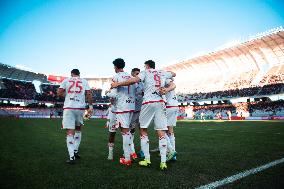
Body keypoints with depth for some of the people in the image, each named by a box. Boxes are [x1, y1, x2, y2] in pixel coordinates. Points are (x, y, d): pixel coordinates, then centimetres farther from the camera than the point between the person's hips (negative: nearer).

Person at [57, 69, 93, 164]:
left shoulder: (66, 80, 10)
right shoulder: (84, 81, 12)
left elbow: (59, 93, 1)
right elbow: (89, 94, 1)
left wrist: (66, 94, 21)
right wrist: (90, 106, 5)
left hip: (68, 108, -2)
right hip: (80, 108, 2)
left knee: (70, 132, -2)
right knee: (78, 129, 22)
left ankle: (71, 157, -6)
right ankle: (75, 151, 24)